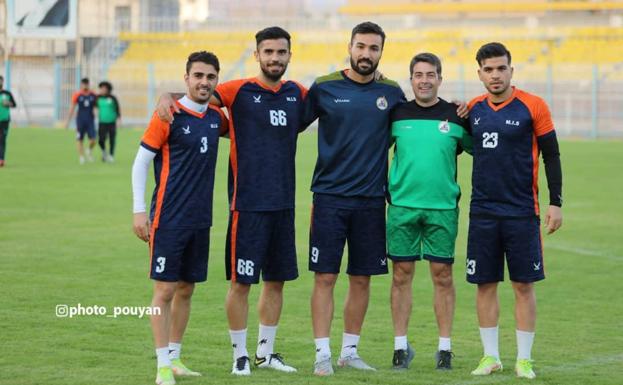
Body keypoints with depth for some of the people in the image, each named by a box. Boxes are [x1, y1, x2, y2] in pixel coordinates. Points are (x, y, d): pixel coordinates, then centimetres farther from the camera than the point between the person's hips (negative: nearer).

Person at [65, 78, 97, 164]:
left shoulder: (93, 95, 3)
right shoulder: (77, 95, -2)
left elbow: (96, 106, 16)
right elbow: (72, 108, 3)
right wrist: (68, 121, 3)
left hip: (90, 120, 1)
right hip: (80, 120, -1)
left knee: (93, 140, -7)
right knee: (79, 140, 0)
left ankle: (89, 151, 22)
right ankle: (81, 157, 11)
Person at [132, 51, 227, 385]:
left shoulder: (216, 117, 8)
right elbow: (140, 162, -7)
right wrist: (139, 211, -11)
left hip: (200, 219, 6)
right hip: (168, 218, -6)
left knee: (186, 289, 11)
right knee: (165, 289, -5)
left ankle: (175, 358, 21)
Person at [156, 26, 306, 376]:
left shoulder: (297, 94, 9)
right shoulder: (240, 91, -4)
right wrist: (167, 97, -20)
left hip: (284, 203, 5)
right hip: (248, 203, -5)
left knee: (277, 280, 11)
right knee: (242, 281, -2)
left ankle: (266, 352, 24)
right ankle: (240, 355, 10)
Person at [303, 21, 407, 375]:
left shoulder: (392, 93, 5)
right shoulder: (324, 88, -1)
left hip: (371, 200, 3)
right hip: (330, 197, -2)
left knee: (362, 279, 8)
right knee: (326, 277, -3)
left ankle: (350, 352, 19)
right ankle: (323, 355, 2)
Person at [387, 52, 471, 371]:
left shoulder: (456, 116, 3)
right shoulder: (397, 114, 5)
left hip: (443, 207, 0)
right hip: (402, 205, 1)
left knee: (442, 275, 2)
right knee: (402, 274, 3)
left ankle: (444, 347, 9)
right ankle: (401, 346, 10)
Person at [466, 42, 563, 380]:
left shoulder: (532, 107, -5)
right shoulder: (474, 109, 6)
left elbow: (551, 155, -1)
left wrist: (555, 202, -5)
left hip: (522, 212, -3)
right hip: (482, 212, 3)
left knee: (523, 285, 1)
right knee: (485, 284, 5)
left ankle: (524, 359, 9)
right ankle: (490, 356, 14)